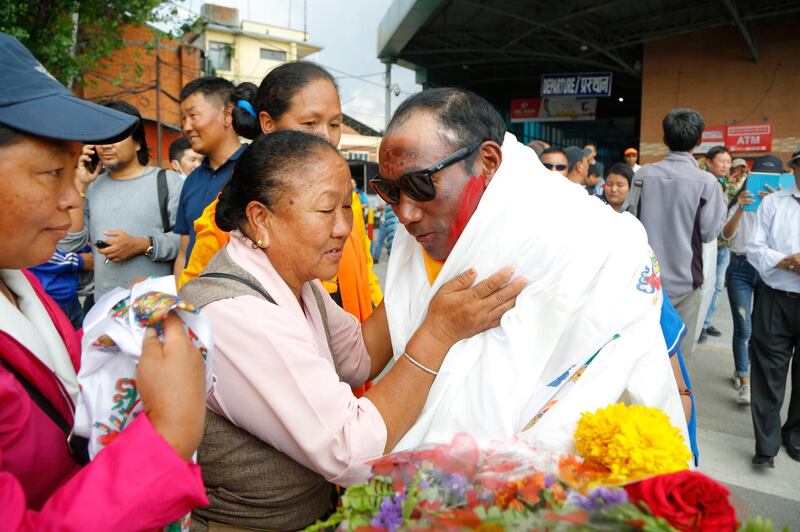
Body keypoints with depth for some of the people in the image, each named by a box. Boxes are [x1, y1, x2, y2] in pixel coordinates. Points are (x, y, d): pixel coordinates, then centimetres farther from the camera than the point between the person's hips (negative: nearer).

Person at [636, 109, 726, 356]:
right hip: (684, 278, -3)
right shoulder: (706, 182, -11)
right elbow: (709, 233, -6)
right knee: (678, 354, 8)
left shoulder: (643, 174, -2)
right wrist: (723, 201, 7)